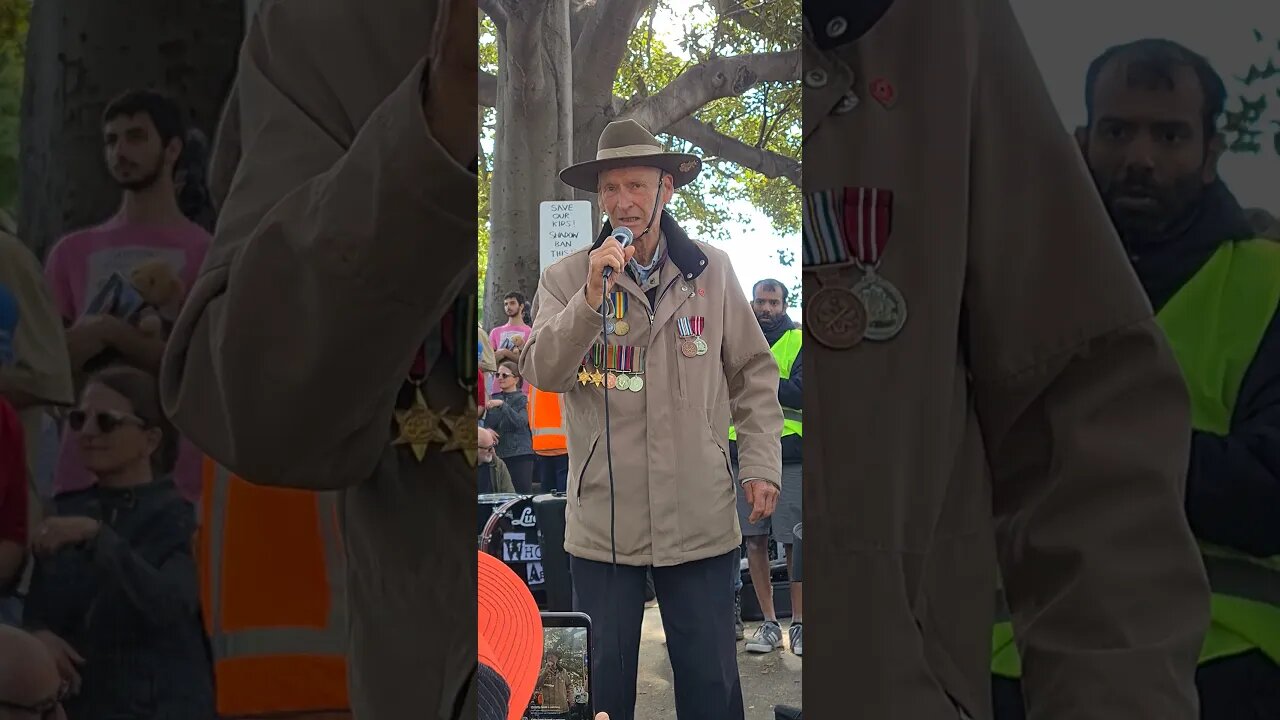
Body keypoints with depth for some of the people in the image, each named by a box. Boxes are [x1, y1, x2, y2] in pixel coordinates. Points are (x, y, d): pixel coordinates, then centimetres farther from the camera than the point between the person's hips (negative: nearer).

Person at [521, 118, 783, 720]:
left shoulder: (712, 271, 4)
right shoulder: (566, 279, 1)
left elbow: (753, 375, 10)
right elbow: (542, 373, -11)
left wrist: (762, 465, 2)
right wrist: (591, 299, -24)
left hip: (700, 518, 1)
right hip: (603, 521, 0)